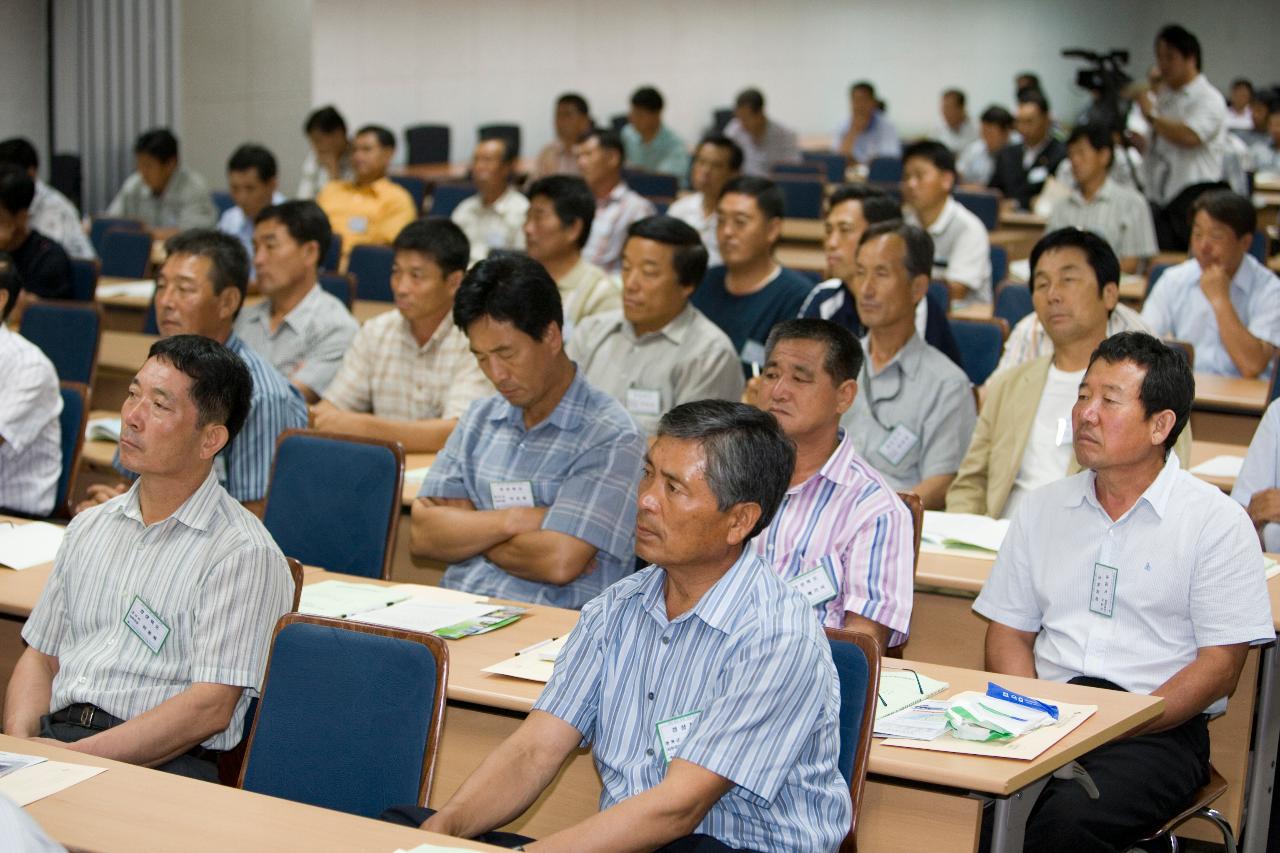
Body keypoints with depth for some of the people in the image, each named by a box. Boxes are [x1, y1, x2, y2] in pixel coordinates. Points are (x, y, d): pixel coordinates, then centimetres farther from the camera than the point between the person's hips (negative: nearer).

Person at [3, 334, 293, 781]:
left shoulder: (243, 554, -4)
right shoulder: (88, 527, 20)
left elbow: (211, 708, -11)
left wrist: (78, 756, -17)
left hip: (163, 763, -5)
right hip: (56, 735, 5)